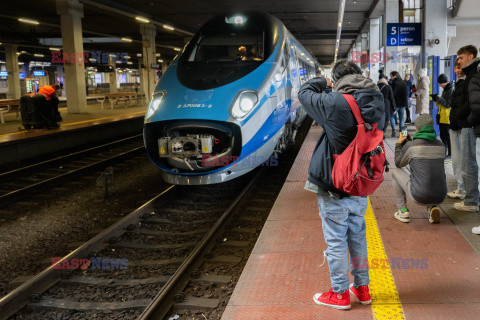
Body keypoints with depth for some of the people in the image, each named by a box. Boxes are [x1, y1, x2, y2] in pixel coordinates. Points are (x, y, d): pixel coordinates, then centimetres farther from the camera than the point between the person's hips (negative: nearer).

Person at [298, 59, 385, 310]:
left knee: (336, 240, 6)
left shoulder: (334, 103, -19)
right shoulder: (376, 103, -1)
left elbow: (304, 92, -3)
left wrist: (323, 82, 16)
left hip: (333, 188, -6)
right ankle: (362, 287, 32)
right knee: (357, 236, 20)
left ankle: (340, 294, 18)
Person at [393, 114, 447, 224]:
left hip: (419, 195, -4)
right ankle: (432, 207, 11)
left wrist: (399, 144, 25)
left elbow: (399, 163, 11)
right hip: (440, 196, 5)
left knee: (396, 172, 21)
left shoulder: (410, 146, -8)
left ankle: (403, 211, 20)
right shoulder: (441, 146, 6)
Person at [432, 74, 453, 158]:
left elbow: (448, 104, -20)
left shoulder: (452, 90, -13)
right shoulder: (445, 90, 17)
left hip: (448, 118, -9)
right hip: (442, 118, 9)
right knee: (442, 135, 14)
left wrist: (438, 98, -17)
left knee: (447, 136, -4)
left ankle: (450, 154, 3)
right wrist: (436, 100, 4)